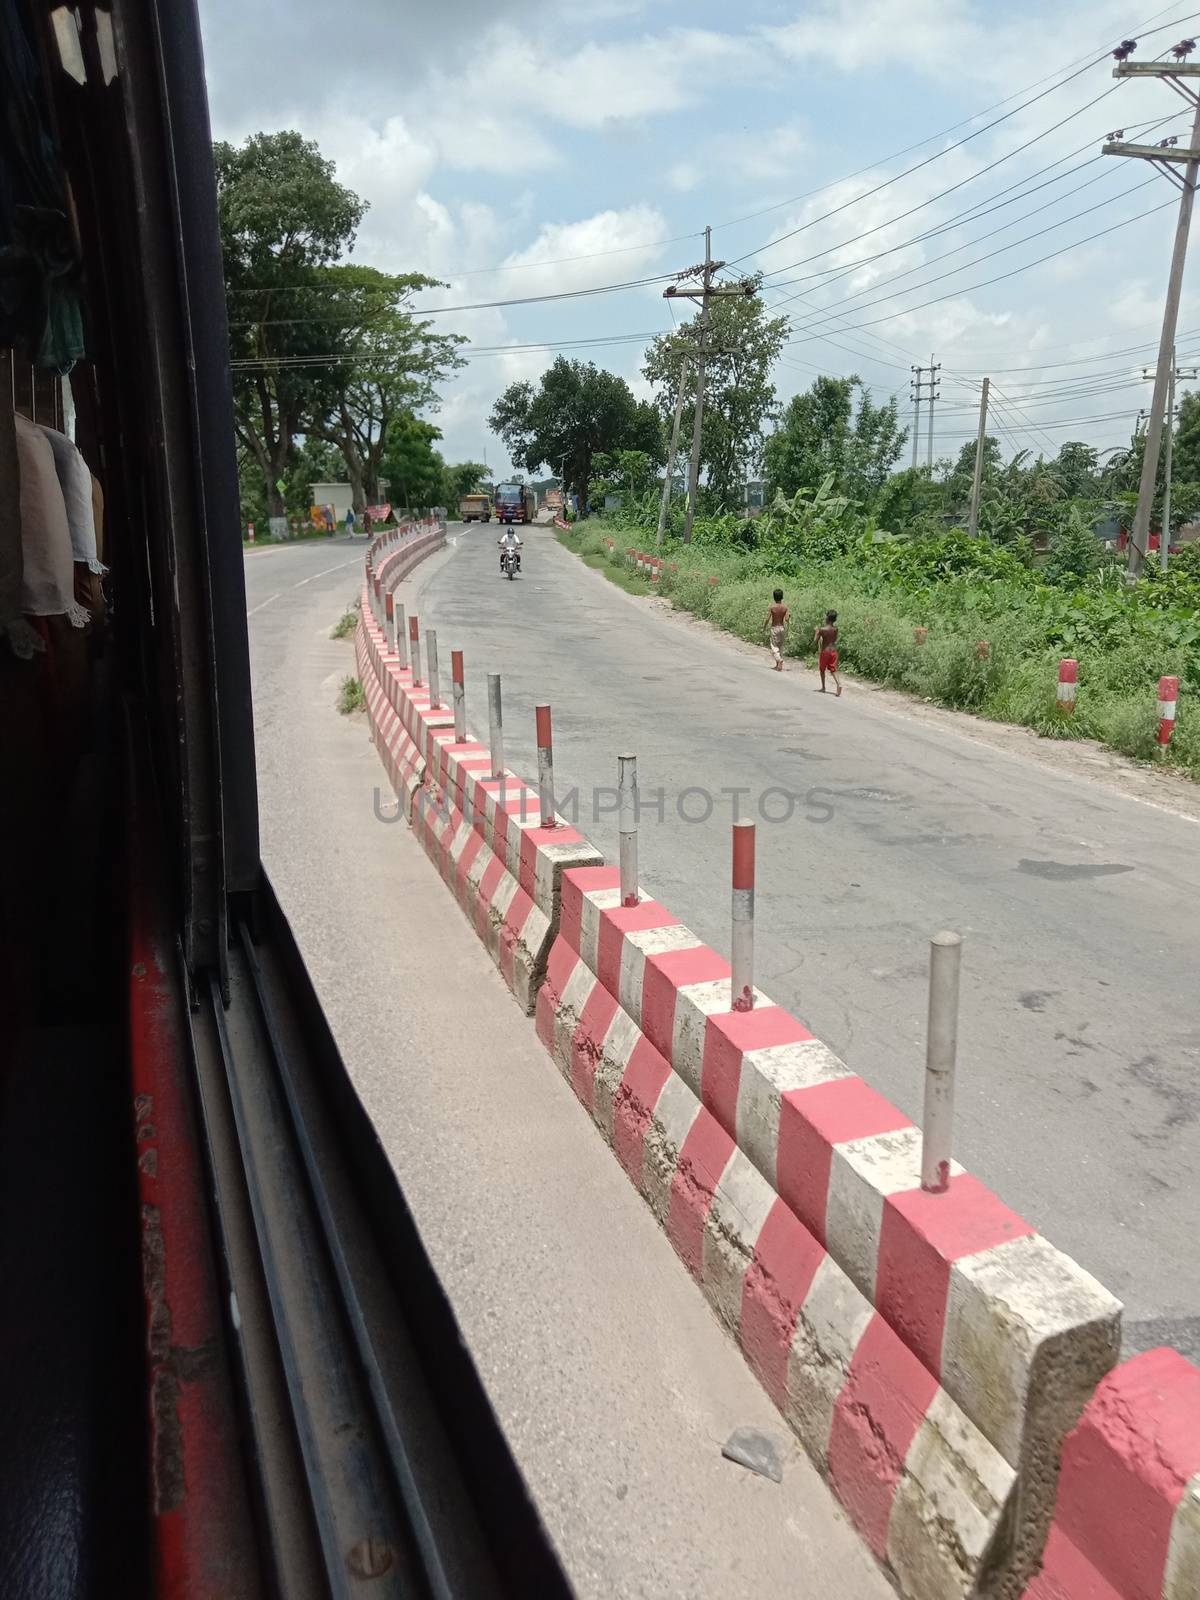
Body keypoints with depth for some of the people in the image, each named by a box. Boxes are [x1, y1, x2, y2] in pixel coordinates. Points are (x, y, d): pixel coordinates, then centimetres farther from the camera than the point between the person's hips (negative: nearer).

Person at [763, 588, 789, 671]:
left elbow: (767, 618, -12)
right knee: (780, 646, 15)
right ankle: (778, 665, 20)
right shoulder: (785, 607, -2)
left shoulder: (771, 607, -11)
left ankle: (779, 660, -25)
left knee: (774, 646, 1)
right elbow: (786, 619, -10)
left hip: (774, 628, -4)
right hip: (782, 628, 4)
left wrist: (764, 627, 2)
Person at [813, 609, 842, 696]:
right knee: (833, 669, 9)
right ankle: (838, 683, -15)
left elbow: (815, 642, -12)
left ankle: (823, 687, 24)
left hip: (825, 651, -3)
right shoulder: (835, 629, -2)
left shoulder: (822, 629, -16)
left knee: (822, 670, 17)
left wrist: (816, 632, 2)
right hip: (834, 651, 3)